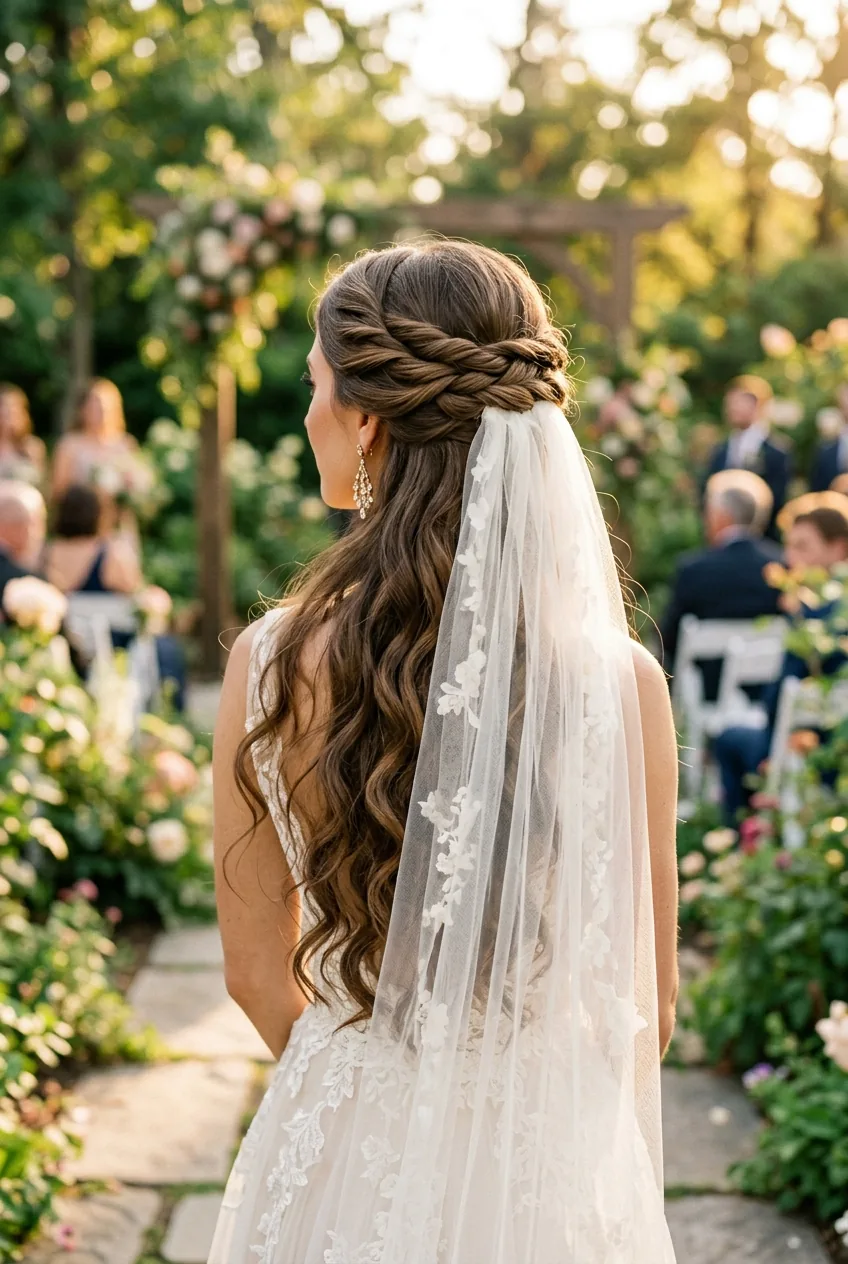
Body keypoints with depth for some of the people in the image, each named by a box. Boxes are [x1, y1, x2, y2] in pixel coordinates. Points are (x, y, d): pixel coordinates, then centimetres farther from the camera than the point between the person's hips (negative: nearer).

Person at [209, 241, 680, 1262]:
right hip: (548, 1161, 0)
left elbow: (258, 972, -4)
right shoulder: (621, 683, -18)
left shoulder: (271, 665, -16)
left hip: (340, 1158, 1)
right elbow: (647, 995, -6)